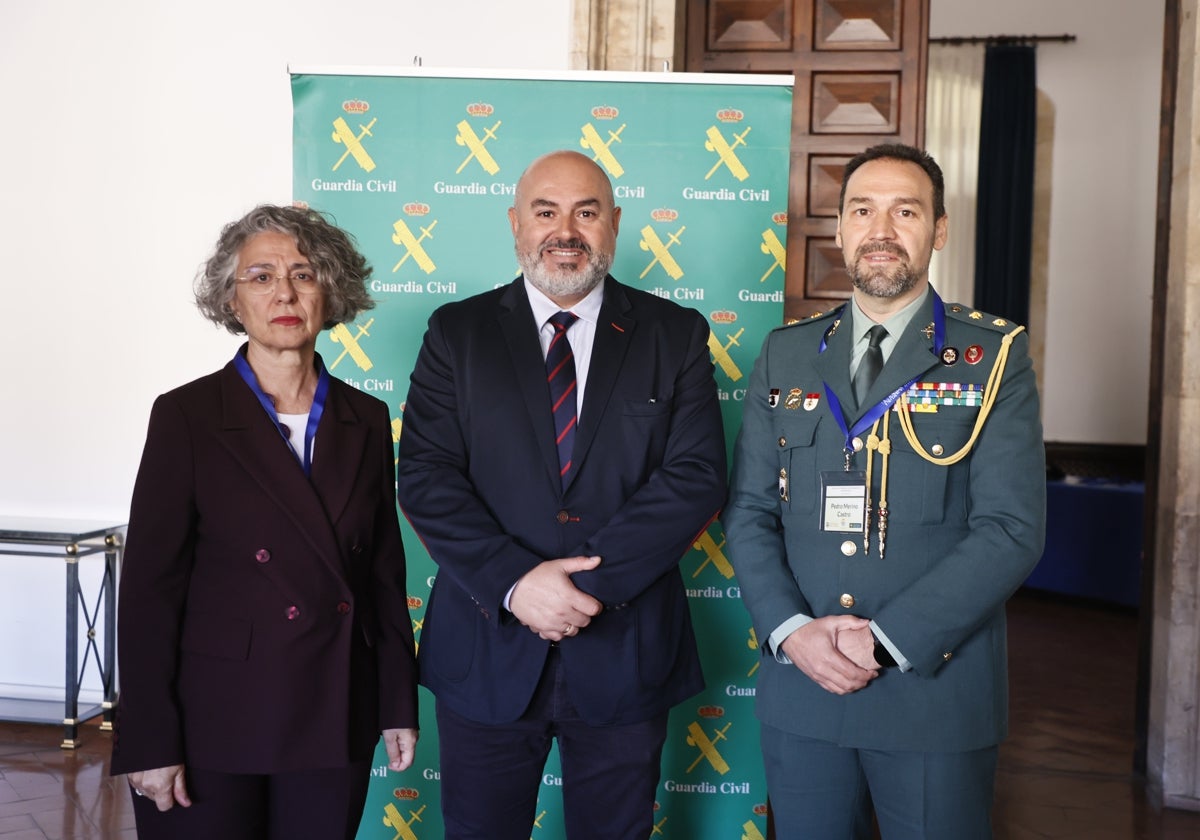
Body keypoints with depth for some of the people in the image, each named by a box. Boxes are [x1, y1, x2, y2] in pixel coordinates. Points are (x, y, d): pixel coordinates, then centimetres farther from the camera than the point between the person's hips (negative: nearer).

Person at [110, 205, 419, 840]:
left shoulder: (366, 421, 5)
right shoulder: (186, 416, -7)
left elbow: (385, 573, 9)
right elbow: (149, 589, -8)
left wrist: (400, 705, 8)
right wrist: (149, 743, -10)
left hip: (336, 724, 3)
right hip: (214, 718, -3)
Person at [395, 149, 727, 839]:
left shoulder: (676, 335, 2)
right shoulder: (457, 332, 3)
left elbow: (697, 478, -8)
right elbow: (426, 477, -6)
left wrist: (594, 581, -18)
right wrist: (515, 581, -18)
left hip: (625, 651, 0)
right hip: (487, 650, 0)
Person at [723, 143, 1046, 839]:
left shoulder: (994, 355, -2)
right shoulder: (786, 354, 8)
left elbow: (1013, 528, -11)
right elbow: (749, 511, 5)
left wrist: (886, 639, -17)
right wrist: (791, 629, -11)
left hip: (937, 687, -2)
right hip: (800, 690, 3)